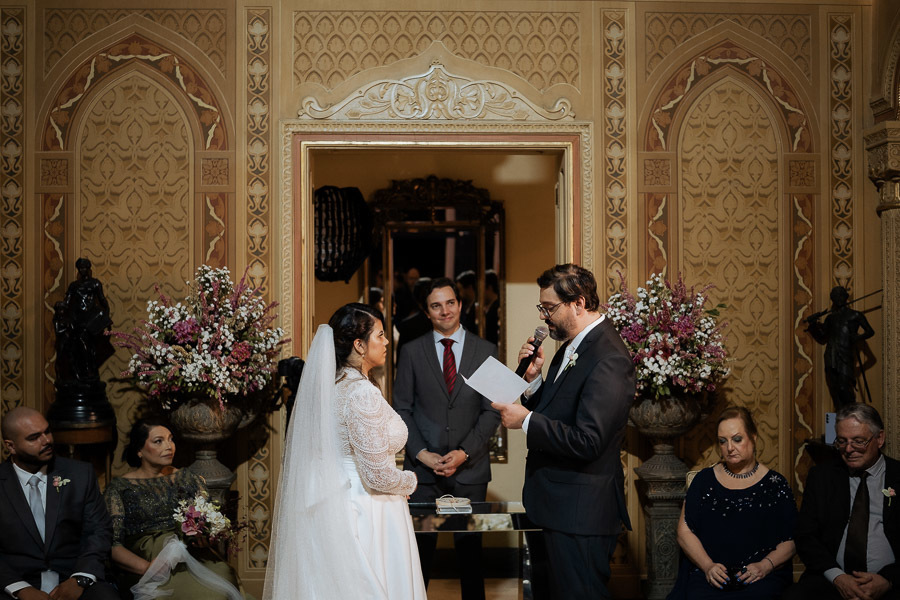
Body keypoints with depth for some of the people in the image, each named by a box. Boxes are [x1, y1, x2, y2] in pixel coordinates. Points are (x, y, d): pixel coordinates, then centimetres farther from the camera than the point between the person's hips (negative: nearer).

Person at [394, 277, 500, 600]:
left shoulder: (486, 351, 4)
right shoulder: (411, 351, 4)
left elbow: (491, 410, 1)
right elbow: (402, 409, 3)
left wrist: (464, 452, -10)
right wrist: (422, 453, -8)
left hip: (470, 466, 0)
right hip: (424, 466, 0)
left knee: (470, 549, 7)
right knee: (420, 549, 3)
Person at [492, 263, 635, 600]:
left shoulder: (608, 359, -22)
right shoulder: (572, 348, 11)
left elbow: (587, 442, -28)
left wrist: (526, 420, -21)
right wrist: (534, 378, -2)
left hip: (579, 516, -10)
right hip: (551, 507, 10)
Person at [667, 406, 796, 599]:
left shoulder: (775, 485, 11)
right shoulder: (704, 480, 14)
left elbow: (790, 541, 7)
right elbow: (684, 531, 8)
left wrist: (765, 565, -13)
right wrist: (708, 566, -9)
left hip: (761, 578, -1)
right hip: (707, 575, 1)